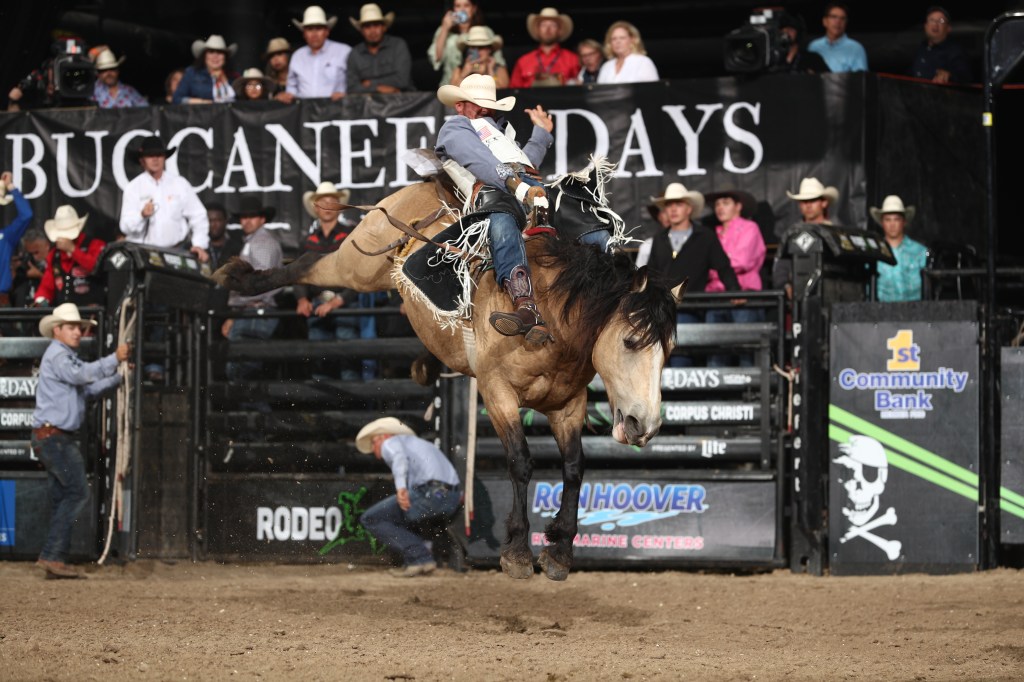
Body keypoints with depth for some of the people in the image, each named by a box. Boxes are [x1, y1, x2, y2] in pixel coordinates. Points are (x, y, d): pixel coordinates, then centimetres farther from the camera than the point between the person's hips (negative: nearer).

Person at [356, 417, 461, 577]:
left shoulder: (389, 443, 11)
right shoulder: (418, 442, 36)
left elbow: (399, 457, -12)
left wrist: (400, 487, -28)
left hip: (429, 493, -9)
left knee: (370, 519, 1)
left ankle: (419, 558, -10)